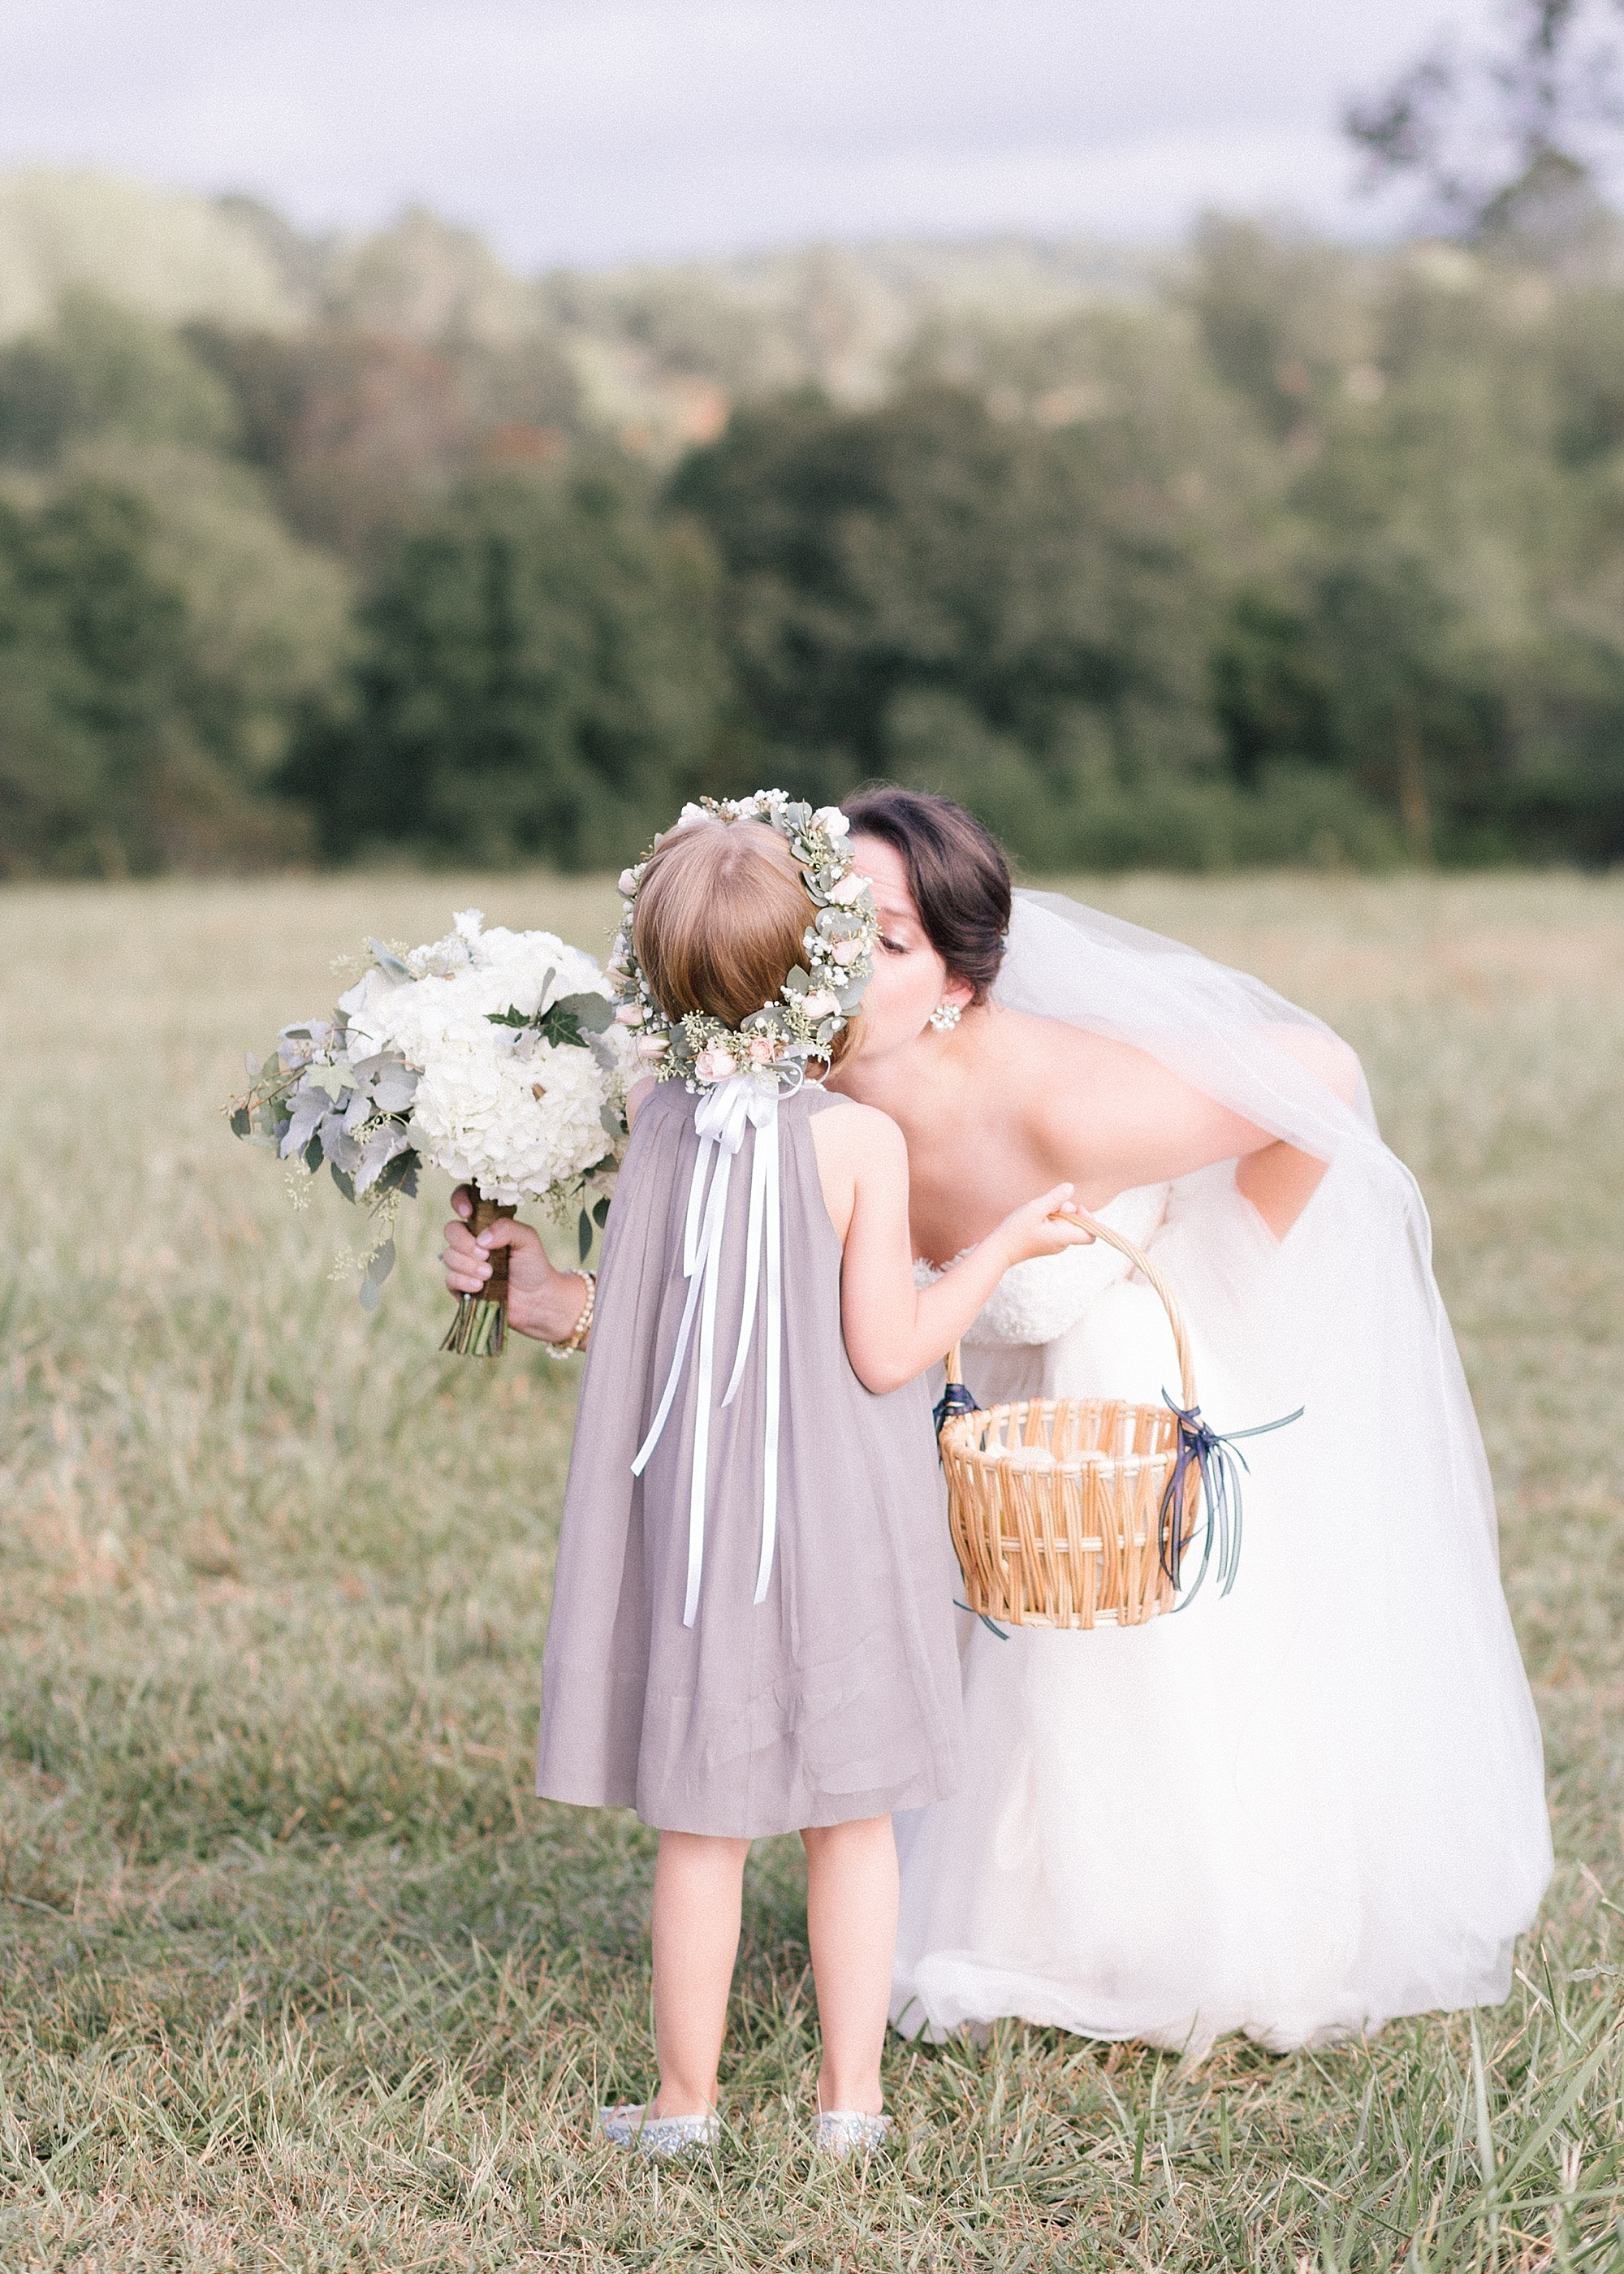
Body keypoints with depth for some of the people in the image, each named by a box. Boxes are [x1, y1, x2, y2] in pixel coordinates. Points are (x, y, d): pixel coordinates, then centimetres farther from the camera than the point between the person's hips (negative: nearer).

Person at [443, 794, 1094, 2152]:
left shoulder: (658, 1122, -4)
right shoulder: (862, 1140, -16)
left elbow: (636, 1322, 0)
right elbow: (886, 1355, -14)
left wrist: (540, 1298, 18)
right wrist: (1004, 1249, -4)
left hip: (691, 1524, 3)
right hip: (839, 1523, -3)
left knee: (702, 1826, 12)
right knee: (851, 1820, 12)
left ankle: (685, 2102, 21)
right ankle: (851, 2097, 18)